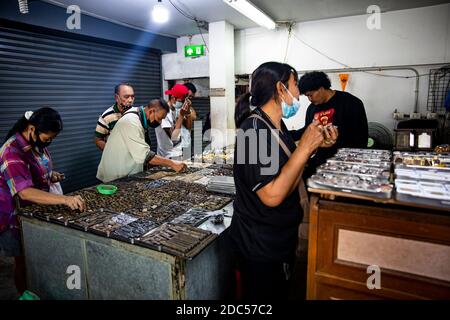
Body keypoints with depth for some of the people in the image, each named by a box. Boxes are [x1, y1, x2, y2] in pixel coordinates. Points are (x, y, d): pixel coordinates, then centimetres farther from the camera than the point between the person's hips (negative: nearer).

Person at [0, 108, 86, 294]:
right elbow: (25, 192, -38)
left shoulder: (37, 143, -1)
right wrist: (66, 200, -48)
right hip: (18, 217, -8)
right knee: (24, 262, 10)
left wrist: (51, 175, -3)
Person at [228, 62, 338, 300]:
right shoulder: (254, 130, -26)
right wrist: (304, 147, -26)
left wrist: (315, 145, 0)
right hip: (259, 247, -9)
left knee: (280, 294, 28)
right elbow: (272, 195, -31)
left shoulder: (275, 124, 4)